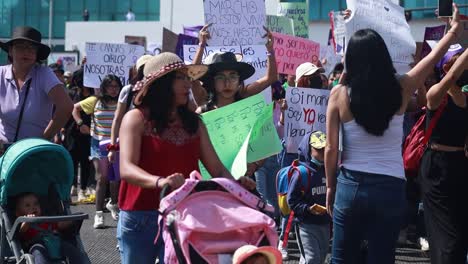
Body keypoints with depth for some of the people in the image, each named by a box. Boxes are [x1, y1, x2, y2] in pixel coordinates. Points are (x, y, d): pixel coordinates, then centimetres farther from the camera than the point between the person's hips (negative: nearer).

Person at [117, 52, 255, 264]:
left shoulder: (193, 122, 11)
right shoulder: (136, 119, -4)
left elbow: (217, 168, 7)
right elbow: (126, 169, -18)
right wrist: (160, 181, -37)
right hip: (140, 219, -3)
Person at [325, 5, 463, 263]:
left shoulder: (339, 94, -7)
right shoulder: (401, 89, -6)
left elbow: (331, 148, -4)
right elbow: (434, 57, 11)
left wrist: (330, 186, 10)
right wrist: (455, 28, 27)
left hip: (351, 185, 0)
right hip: (391, 188, 0)